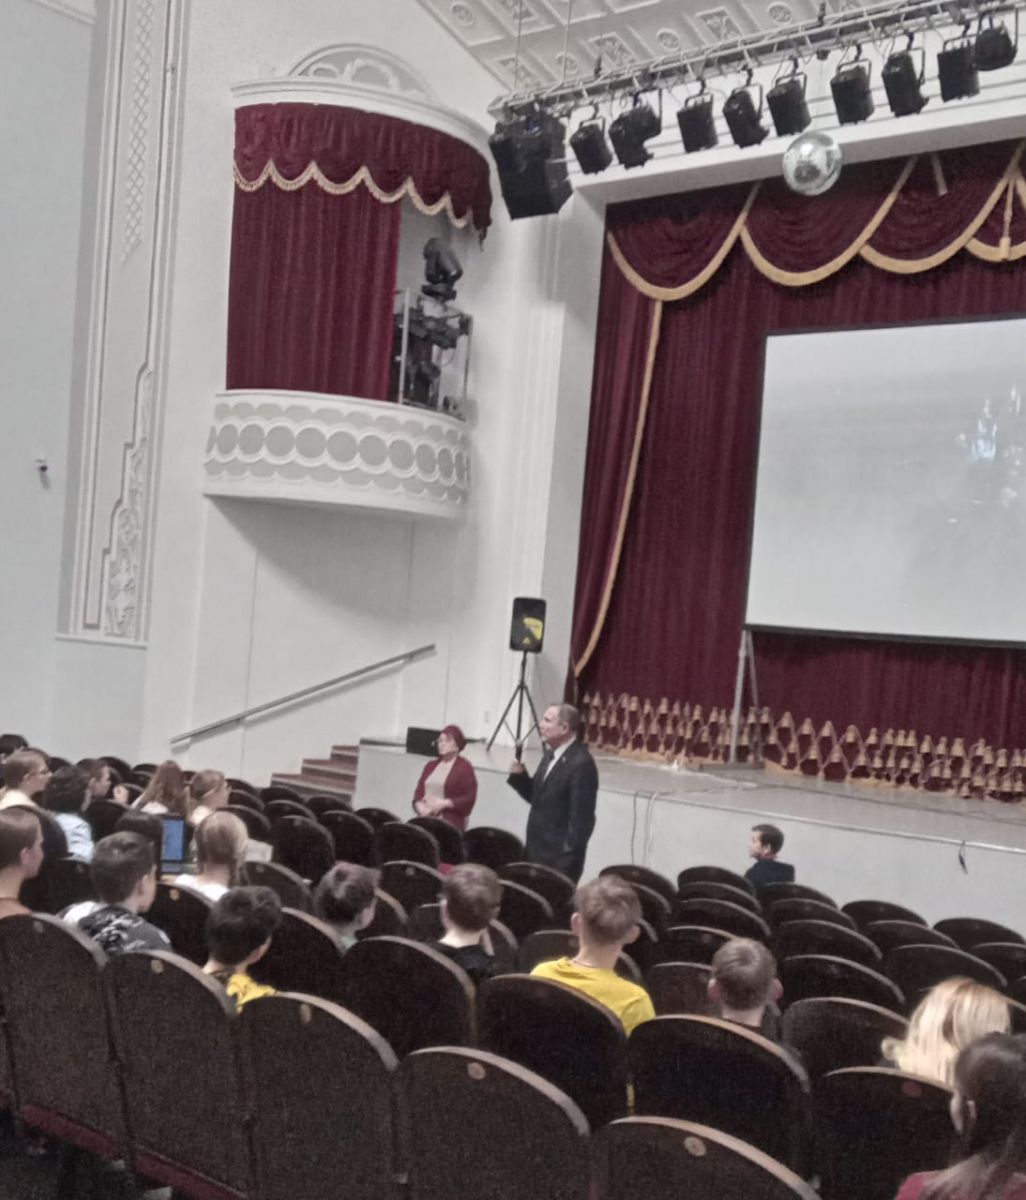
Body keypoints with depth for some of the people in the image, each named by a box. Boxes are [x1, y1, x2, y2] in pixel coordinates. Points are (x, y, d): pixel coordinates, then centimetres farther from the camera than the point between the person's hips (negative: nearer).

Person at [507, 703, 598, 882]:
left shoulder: (581, 764, -19)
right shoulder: (551, 754, 10)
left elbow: (581, 820, -20)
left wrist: (565, 863, -20)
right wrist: (519, 776, 1)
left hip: (559, 859, -9)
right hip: (537, 852, 9)